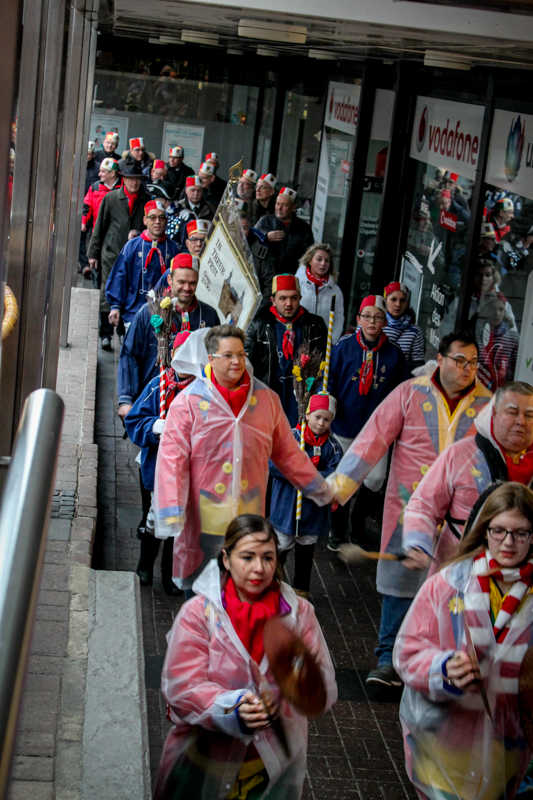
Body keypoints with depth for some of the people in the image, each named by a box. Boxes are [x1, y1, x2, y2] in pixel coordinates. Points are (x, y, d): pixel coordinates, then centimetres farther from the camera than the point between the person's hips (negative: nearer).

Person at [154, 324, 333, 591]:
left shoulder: (266, 399, 6)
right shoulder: (188, 402, -5)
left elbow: (286, 451, 17)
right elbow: (172, 459, -7)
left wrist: (316, 487, 20)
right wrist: (171, 513, -14)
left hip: (250, 512, 3)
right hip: (205, 515, -3)